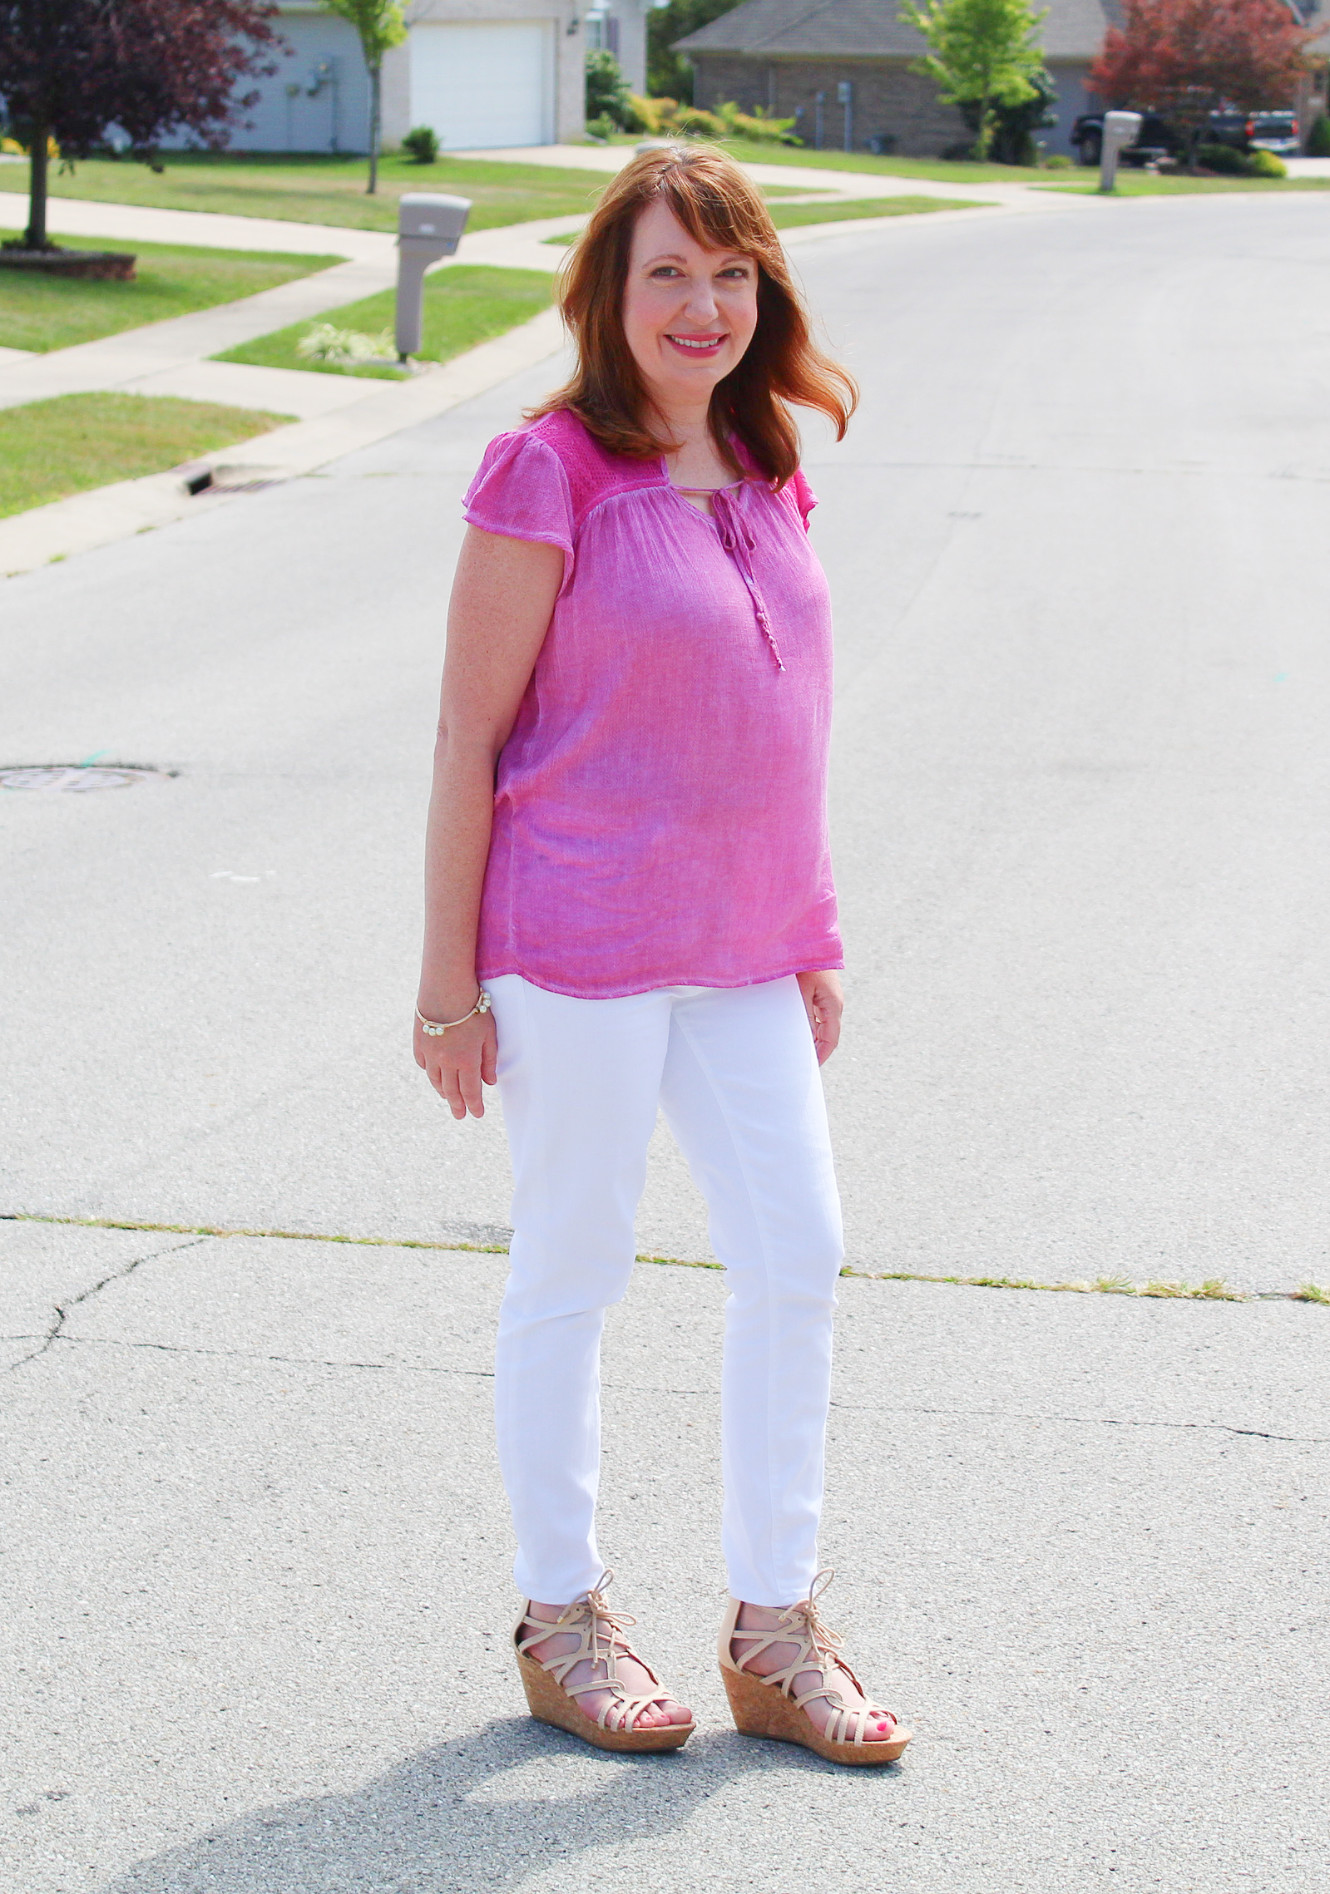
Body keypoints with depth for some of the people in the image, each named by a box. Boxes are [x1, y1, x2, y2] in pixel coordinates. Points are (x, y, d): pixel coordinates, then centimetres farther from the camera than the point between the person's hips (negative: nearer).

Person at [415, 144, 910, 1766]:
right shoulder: (548, 472, -10)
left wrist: (812, 942, 17)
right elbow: (467, 735, -10)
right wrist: (446, 975, -11)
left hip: (740, 949, 7)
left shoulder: (764, 474, 10)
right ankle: (560, 1619, 22)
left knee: (795, 1256, 6)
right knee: (571, 1268, 5)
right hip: (578, 941, -6)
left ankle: (772, 1630, 19)